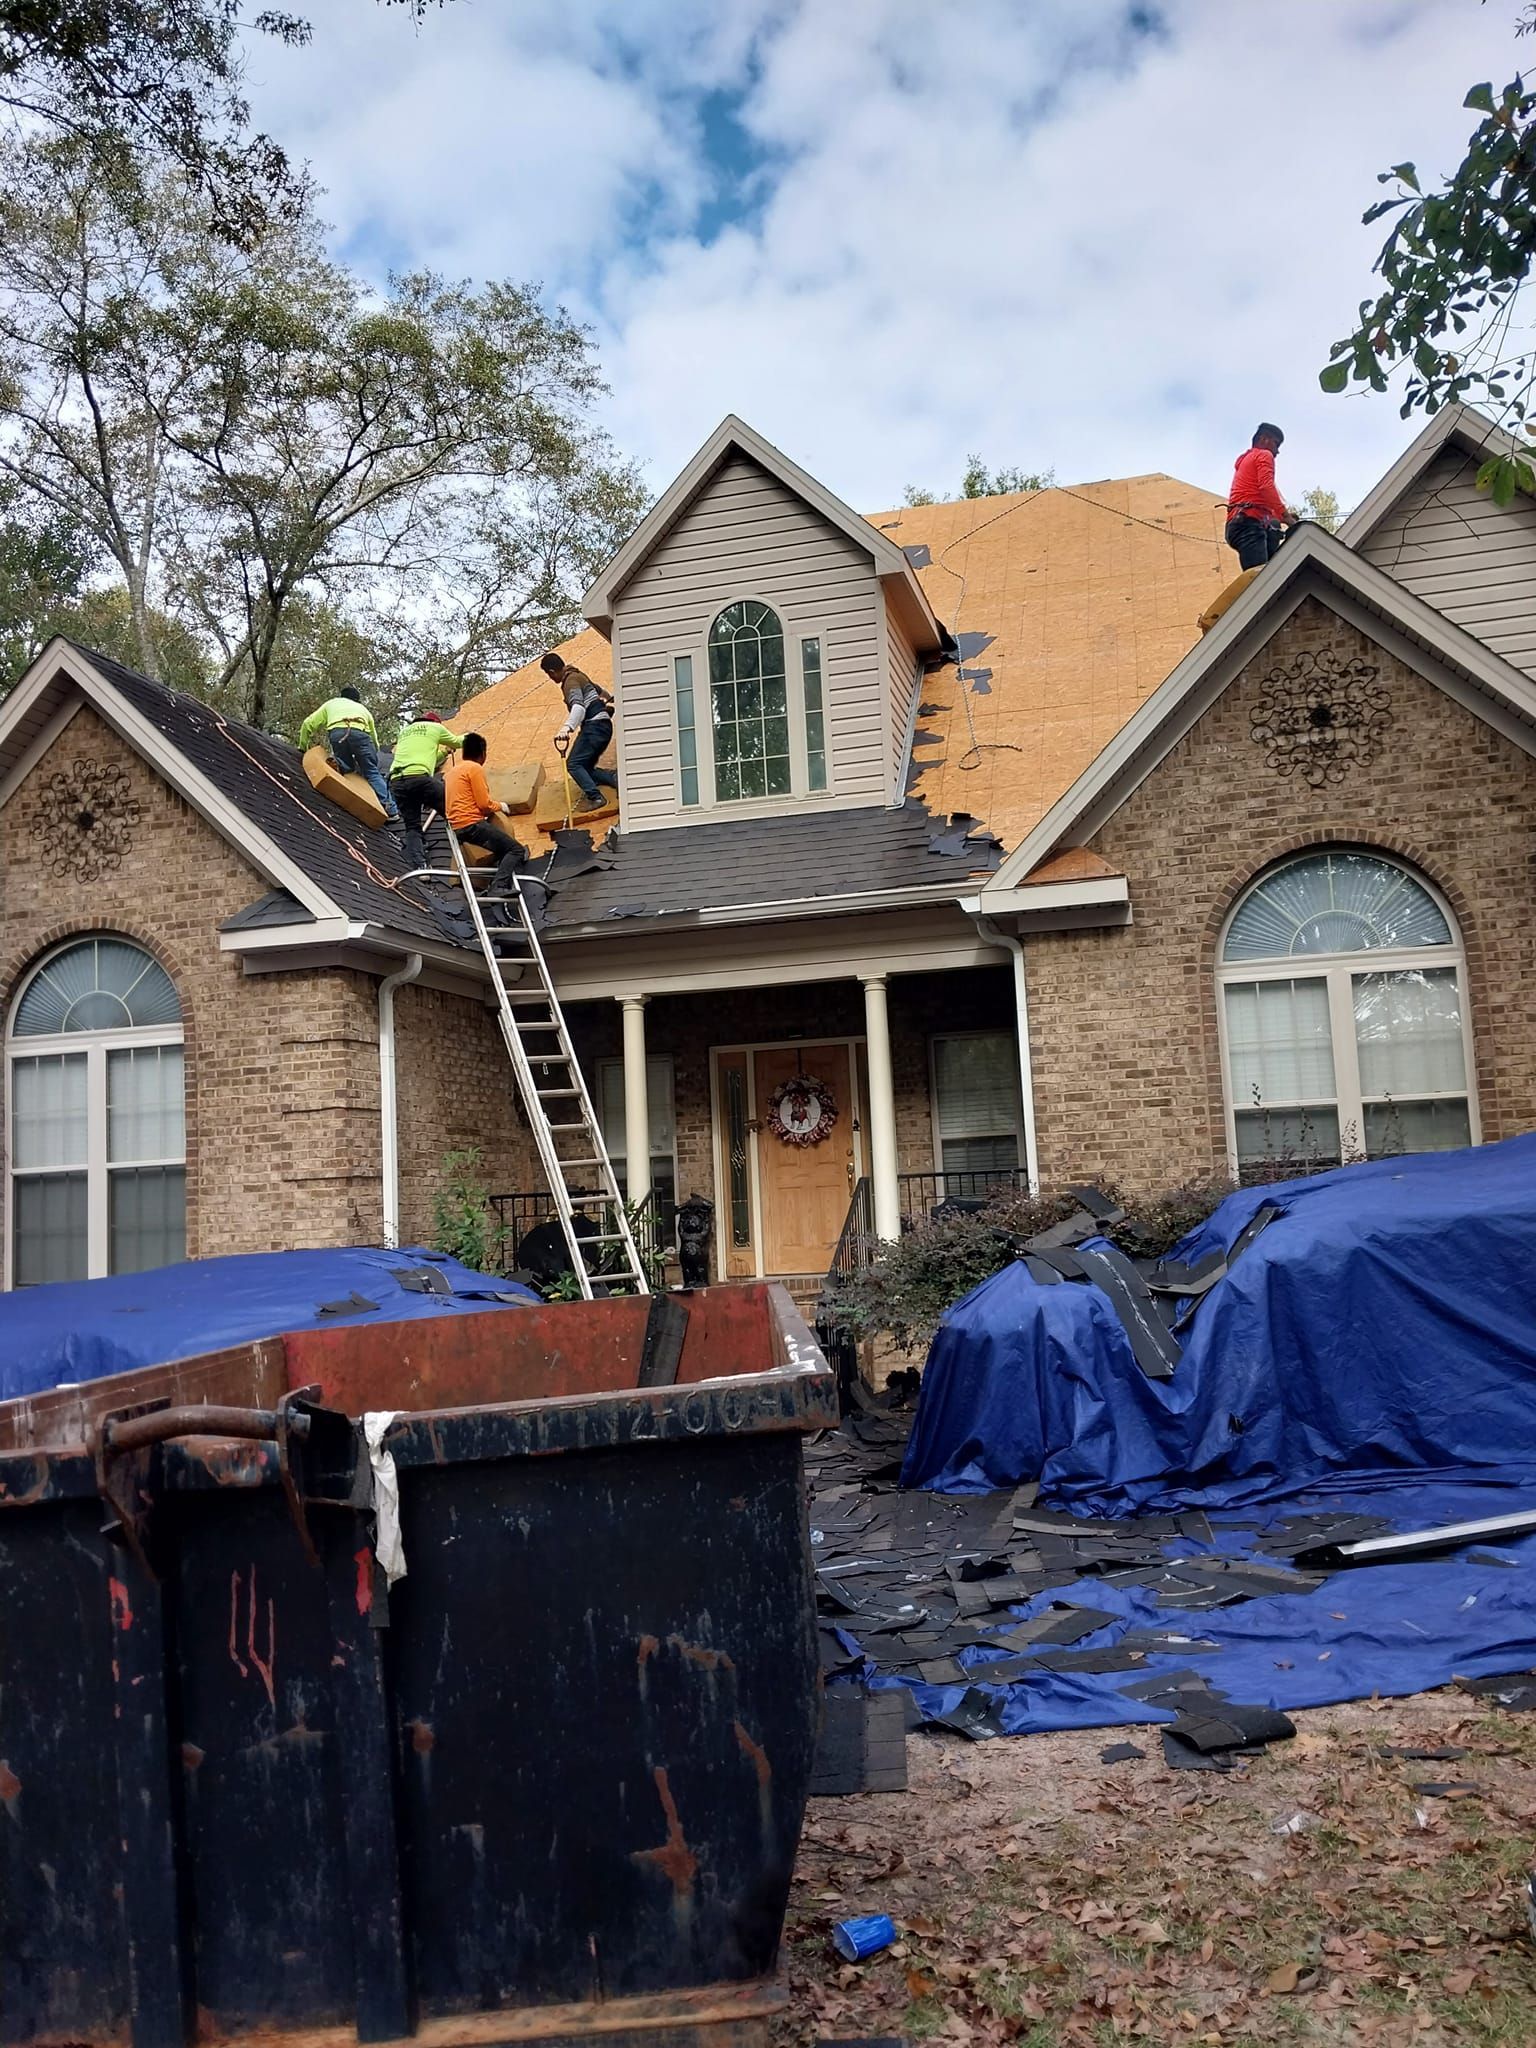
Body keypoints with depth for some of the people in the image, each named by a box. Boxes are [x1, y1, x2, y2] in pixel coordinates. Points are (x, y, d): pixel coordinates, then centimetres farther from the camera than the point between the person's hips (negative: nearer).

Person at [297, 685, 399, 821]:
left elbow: (308, 724, 30)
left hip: (336, 732, 0)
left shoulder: (331, 704, 38)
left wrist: (303, 747, 40)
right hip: (359, 732, 0)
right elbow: (375, 741, 34)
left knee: (347, 772, 13)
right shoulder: (362, 708, 39)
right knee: (372, 772, -1)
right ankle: (390, 810, -12)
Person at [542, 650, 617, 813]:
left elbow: (578, 707, -31)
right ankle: (616, 778, -6)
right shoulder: (577, 675, 19)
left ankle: (594, 797, -23)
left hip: (594, 725, -10)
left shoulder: (571, 681, -12)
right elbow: (600, 691, 38)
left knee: (573, 764, -13)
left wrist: (567, 728, -47)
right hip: (603, 725, 10)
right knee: (587, 767, 9)